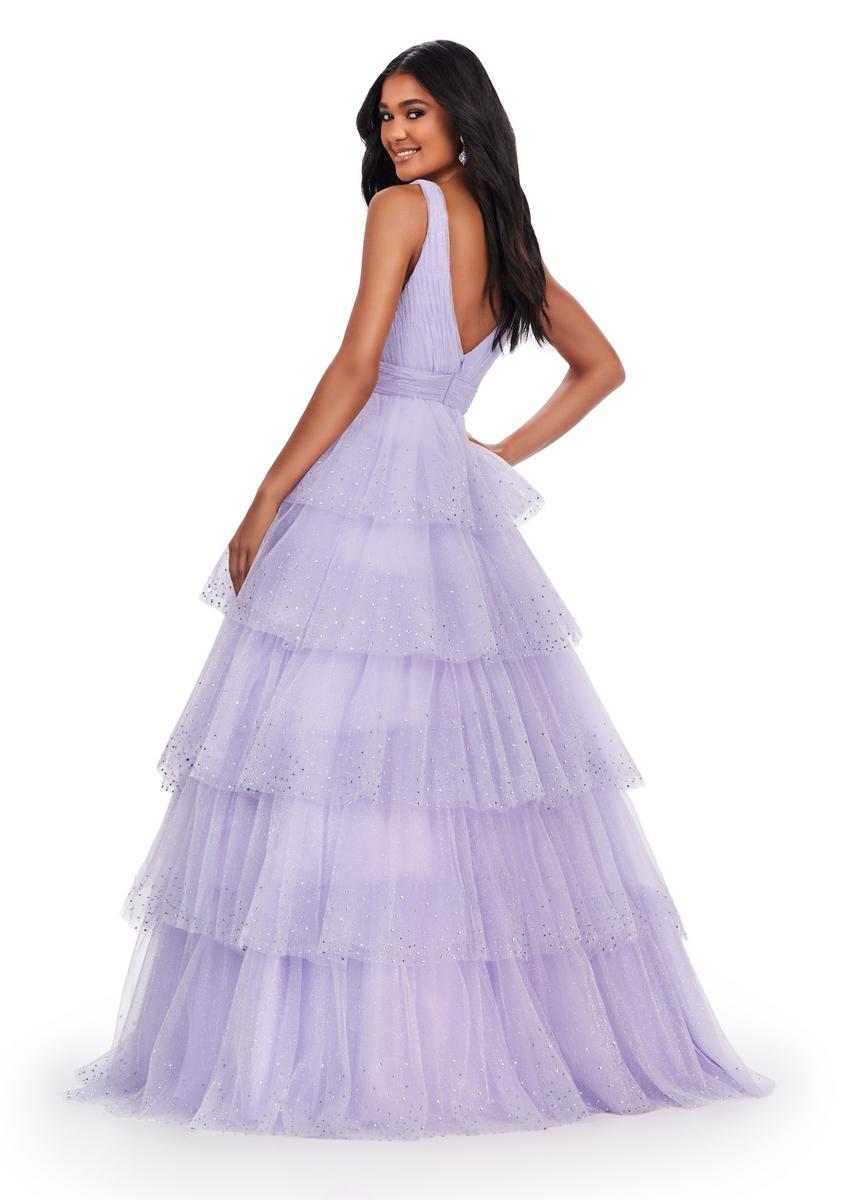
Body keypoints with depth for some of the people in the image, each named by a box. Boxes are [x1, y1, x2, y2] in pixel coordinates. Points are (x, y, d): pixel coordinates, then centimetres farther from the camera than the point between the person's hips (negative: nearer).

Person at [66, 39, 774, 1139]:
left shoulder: (402, 208, -2)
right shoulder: (509, 234, 18)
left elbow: (356, 369, -10)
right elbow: (601, 367, 26)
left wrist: (263, 507, -8)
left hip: (364, 485, -7)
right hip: (463, 507, 7)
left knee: (335, 751, -7)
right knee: (470, 752, 7)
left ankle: (324, 1048, -6)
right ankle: (507, 1034, 11)